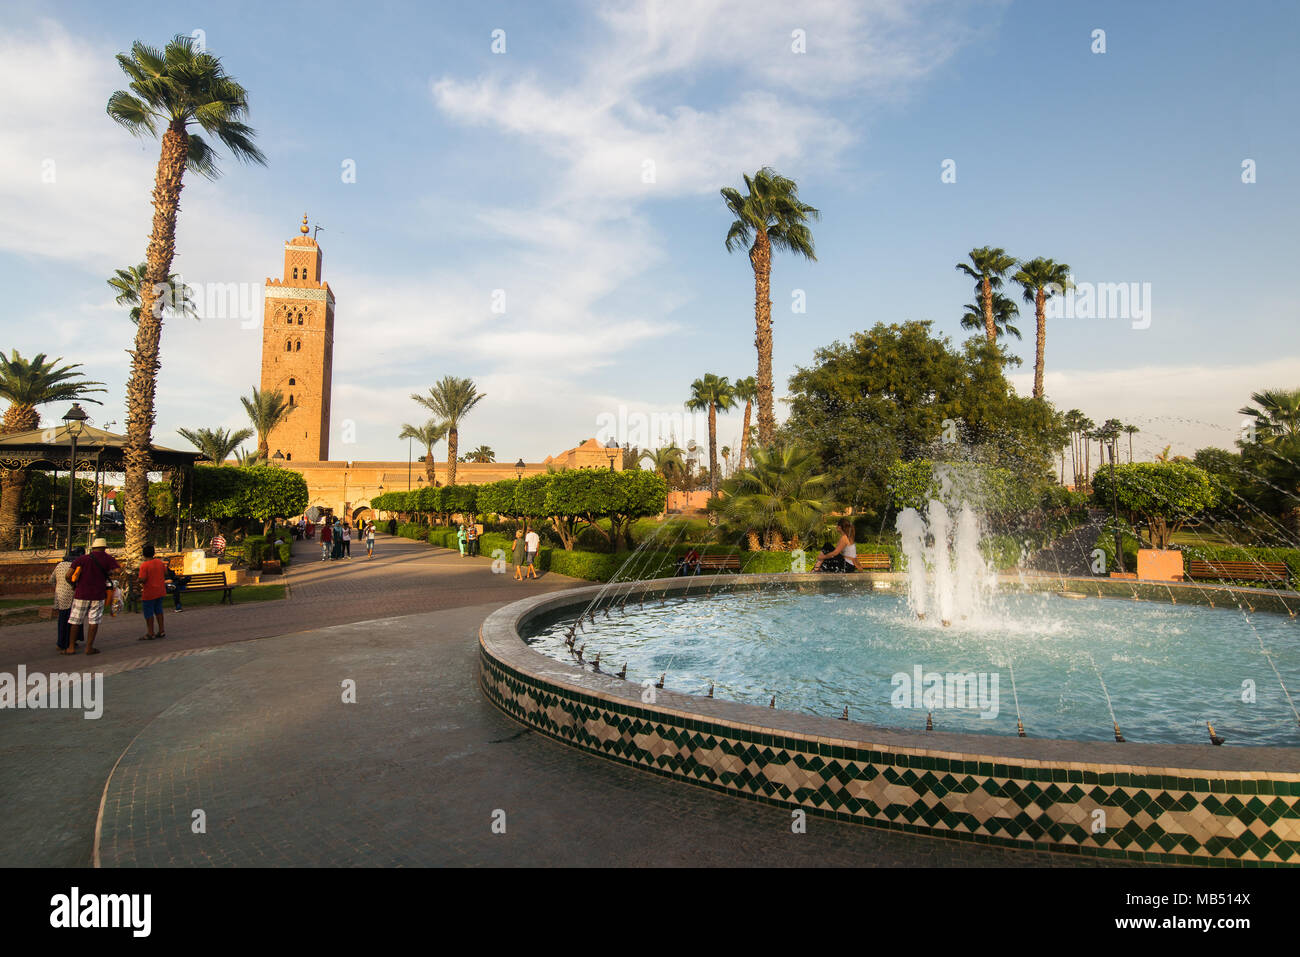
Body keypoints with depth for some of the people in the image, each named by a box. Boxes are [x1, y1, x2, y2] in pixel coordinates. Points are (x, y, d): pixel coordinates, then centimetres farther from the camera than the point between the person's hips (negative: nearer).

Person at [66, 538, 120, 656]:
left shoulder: (82, 559, 1)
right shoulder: (108, 558, -1)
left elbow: (68, 575, -4)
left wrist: (73, 585, 12)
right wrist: (107, 573, 6)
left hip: (81, 594, 1)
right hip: (98, 595, -1)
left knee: (76, 620, 12)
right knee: (94, 621, 4)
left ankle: (71, 646, 19)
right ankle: (89, 647, 5)